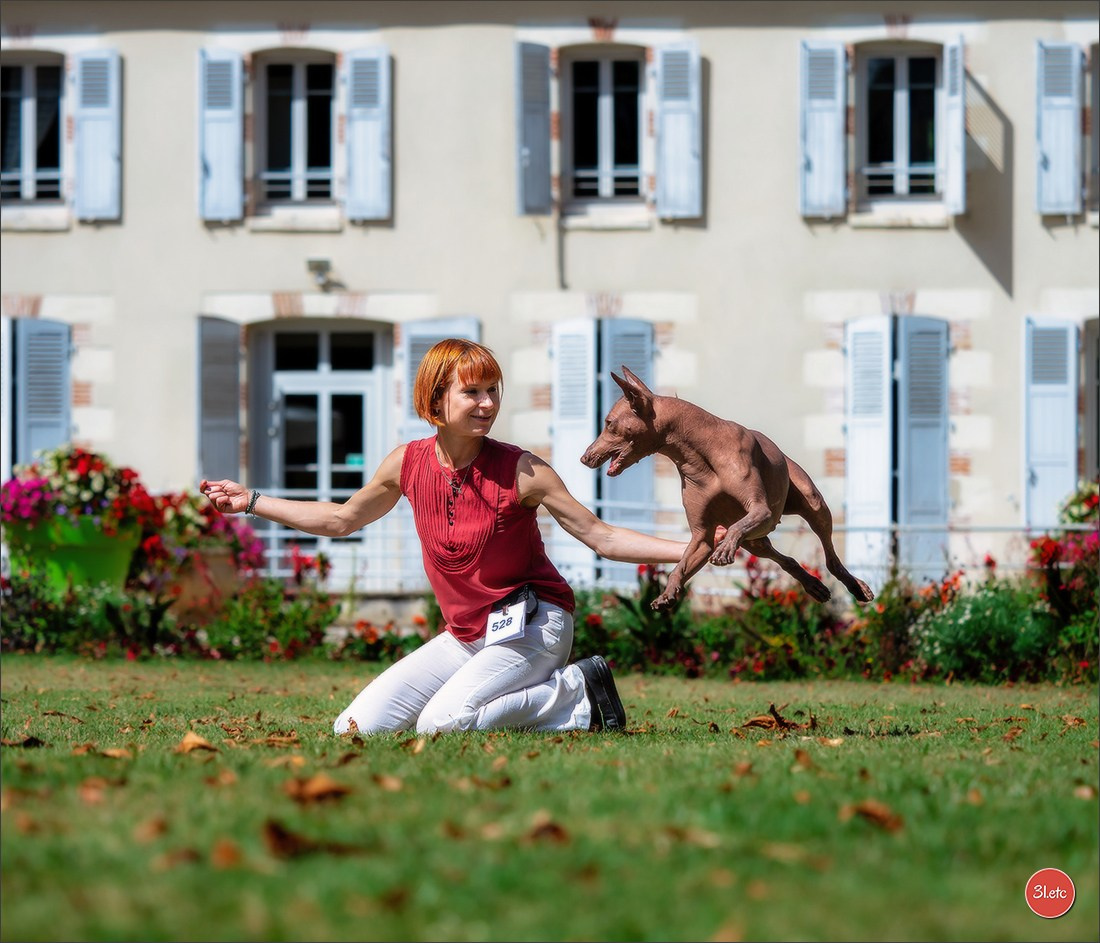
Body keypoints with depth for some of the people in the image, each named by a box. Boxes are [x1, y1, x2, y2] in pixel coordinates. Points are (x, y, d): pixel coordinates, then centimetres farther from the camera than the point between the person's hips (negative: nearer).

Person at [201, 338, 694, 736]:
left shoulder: (521, 471, -16)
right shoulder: (408, 464, -3)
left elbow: (602, 536, -13)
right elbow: (340, 520, 15)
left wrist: (690, 550, -24)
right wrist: (251, 502, 14)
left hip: (532, 626, -6)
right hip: (465, 636, 6)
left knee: (439, 725, -29)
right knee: (354, 728, -2)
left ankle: (575, 693, -9)